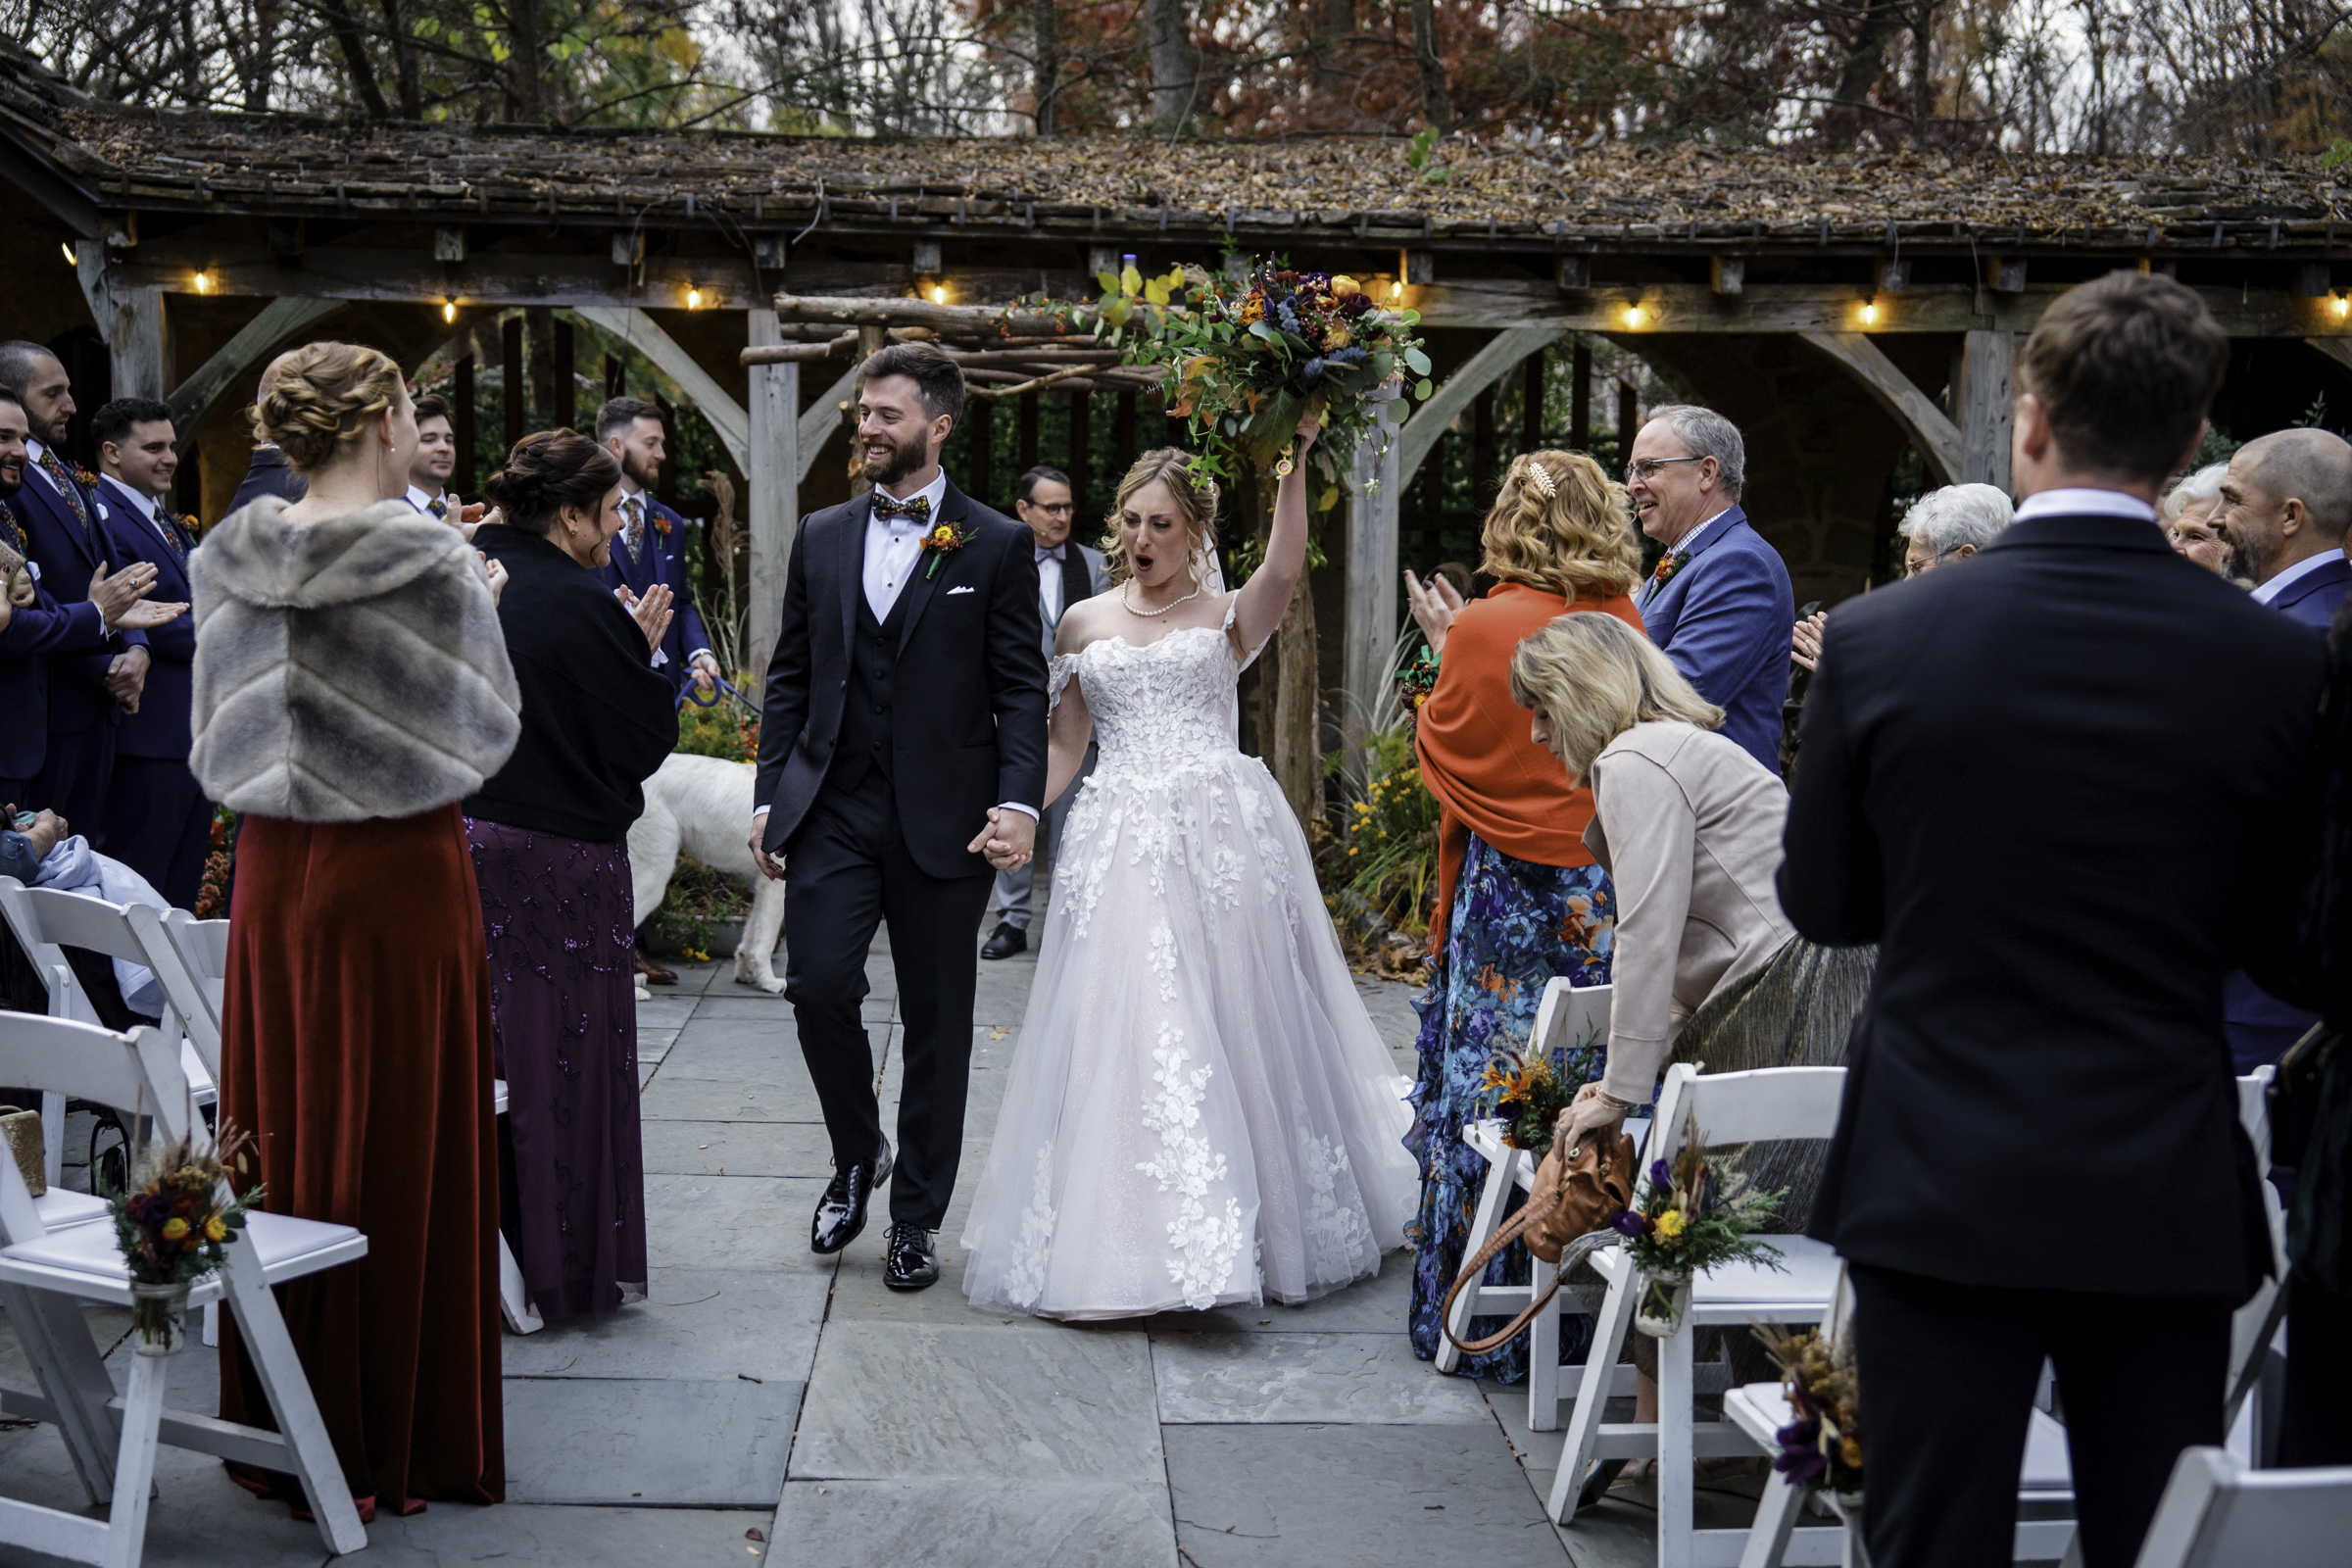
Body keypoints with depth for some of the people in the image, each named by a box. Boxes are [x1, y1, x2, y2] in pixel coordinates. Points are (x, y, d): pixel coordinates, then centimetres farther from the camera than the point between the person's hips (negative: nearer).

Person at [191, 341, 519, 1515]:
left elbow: (225, 733, 12)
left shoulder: (227, 559, 1)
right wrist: (480, 610, 9)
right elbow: (487, 732, -4)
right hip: (399, 881, -5)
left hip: (273, 881, 5)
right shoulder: (432, 562, -13)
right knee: (403, 1151, 5)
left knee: (288, 1141, 14)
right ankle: (398, 1442, 16)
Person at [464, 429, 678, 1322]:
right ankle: (568, 1268, 16)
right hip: (557, 861, -6)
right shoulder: (582, 608, -17)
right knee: (560, 1056, 6)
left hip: (455, 844, 7)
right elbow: (648, 739, -12)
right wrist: (644, 655, 2)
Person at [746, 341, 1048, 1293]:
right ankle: (856, 1158, 18)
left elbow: (1021, 689, -3)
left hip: (944, 817, -2)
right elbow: (788, 679, 13)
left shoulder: (997, 546, 1)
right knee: (818, 985, -10)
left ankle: (916, 1216, 20)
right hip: (831, 809, 3)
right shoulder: (820, 537, 11)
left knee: (936, 1021, 5)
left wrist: (1020, 800, -16)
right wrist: (769, 796, 6)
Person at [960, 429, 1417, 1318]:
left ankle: (1258, 1226, 18)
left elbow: (1286, 568, -14)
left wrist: (1293, 459, -21)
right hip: (1120, 844, 2)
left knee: (1233, 1025, 3)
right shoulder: (1083, 625, 15)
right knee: (1123, 1035, -4)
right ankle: (1133, 1238, 4)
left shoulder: (1228, 618, 7)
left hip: (1222, 835, -2)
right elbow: (1064, 748, 16)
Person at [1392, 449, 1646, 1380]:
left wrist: (1443, 645, 15)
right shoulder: (1627, 624, 0)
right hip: (1612, 893, 4)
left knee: (1491, 1090, 5)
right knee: (1597, 1091, 11)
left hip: (1509, 892, -3)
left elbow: (1440, 748, 3)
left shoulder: (1484, 628, -10)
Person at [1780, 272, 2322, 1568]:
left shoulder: (1878, 638, -9)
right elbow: (2277, 938, 4)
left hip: (1939, 1192, -1)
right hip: (2167, 1204, 2)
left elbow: (1820, 903, 1)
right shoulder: (2276, 659, -6)